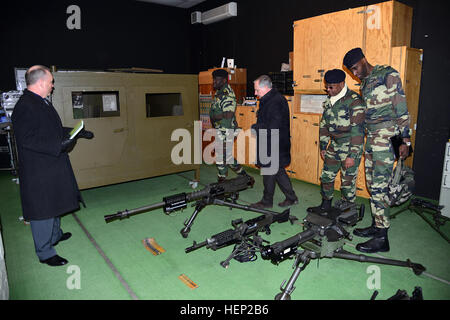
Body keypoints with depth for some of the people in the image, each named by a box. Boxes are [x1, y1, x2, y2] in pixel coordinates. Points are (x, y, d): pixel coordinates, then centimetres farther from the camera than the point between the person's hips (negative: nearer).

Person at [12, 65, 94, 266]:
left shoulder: (42, 103, 12)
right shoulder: (25, 106, -20)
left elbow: (55, 130, 22)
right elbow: (27, 140, -25)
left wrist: (78, 133, 24)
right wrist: (60, 145, -28)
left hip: (53, 167, 10)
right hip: (38, 171, -10)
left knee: (54, 203, 24)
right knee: (42, 210, 1)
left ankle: (55, 235, 44)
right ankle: (45, 252, 16)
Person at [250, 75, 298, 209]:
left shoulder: (275, 102, -20)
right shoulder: (269, 100, 13)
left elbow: (273, 127, -25)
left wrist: (255, 127, -14)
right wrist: (257, 127, 4)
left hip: (273, 146, -10)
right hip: (270, 144, 10)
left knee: (269, 173, 3)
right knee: (278, 171, 17)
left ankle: (266, 202, 19)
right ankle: (292, 198, 27)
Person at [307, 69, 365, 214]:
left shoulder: (354, 101, -16)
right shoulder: (329, 101, 7)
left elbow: (357, 130, -19)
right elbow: (324, 125, 15)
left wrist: (352, 155, -21)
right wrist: (323, 147, 14)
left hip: (350, 147, -7)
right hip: (334, 146, 7)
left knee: (348, 180, 2)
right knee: (326, 175, 13)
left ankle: (348, 210, 19)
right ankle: (325, 205, 30)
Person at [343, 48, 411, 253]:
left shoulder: (388, 74, -5)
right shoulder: (365, 84, 19)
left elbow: (401, 108, -10)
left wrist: (405, 139, -15)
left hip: (386, 138, -8)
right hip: (371, 138, 8)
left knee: (379, 186, -9)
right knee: (372, 184, 11)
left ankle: (382, 238, -2)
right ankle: (376, 226, 23)